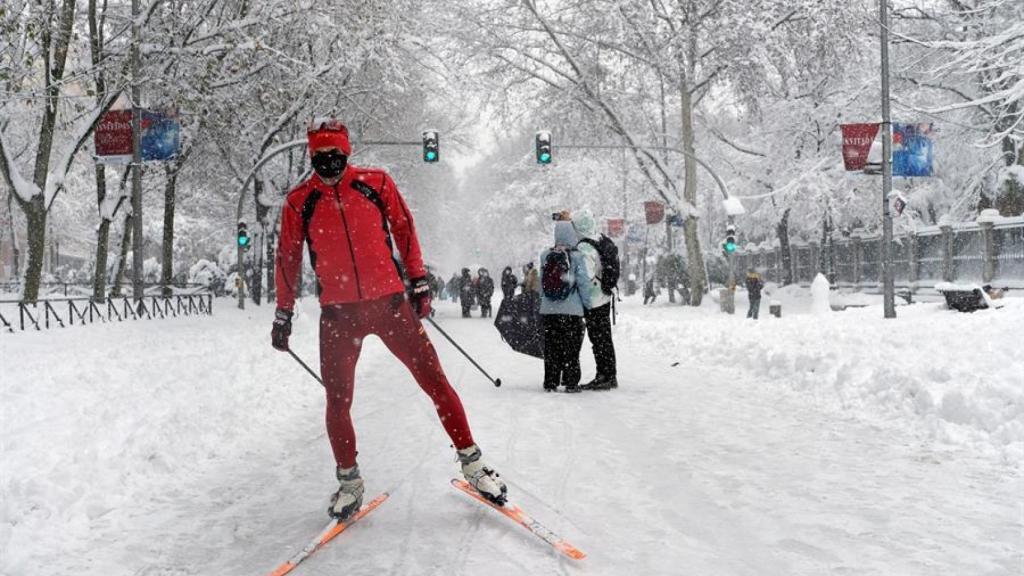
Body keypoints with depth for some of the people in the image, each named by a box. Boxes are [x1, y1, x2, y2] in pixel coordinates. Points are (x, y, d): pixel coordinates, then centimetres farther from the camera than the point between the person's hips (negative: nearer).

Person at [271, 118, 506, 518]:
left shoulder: (376, 183, 4)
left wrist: (418, 282, 6)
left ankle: (472, 464, 8)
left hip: (389, 300, 0)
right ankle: (349, 482, 20)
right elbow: (288, 258, 12)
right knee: (338, 400, 2)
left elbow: (404, 230, 10)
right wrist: (283, 313, 13)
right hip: (337, 312, 1)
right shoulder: (299, 201, 5)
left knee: (434, 380, -3)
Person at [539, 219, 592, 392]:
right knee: (571, 348, 6)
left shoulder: (545, 256, 2)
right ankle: (571, 383, 8)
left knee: (551, 347, 11)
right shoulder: (576, 257, -10)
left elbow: (541, 283, 8)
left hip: (548, 311, 3)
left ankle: (550, 382, 13)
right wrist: (588, 304, 3)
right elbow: (583, 282, -8)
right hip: (572, 311, -3)